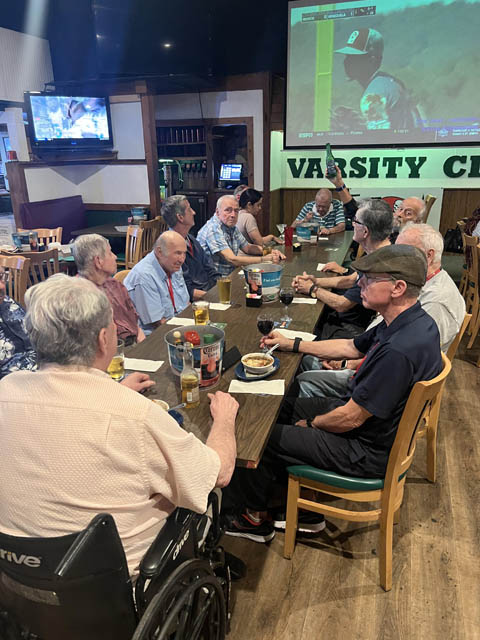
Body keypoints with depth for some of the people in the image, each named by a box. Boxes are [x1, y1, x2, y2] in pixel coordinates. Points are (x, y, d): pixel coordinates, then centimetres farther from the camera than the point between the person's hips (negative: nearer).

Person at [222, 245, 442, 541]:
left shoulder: (399, 350, -35)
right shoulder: (413, 321, -3)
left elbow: (351, 418, -27)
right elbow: (351, 347, 11)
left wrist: (311, 423, -7)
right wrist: (292, 344, 12)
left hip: (368, 451, -9)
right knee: (280, 408, 15)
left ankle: (254, 515, 27)